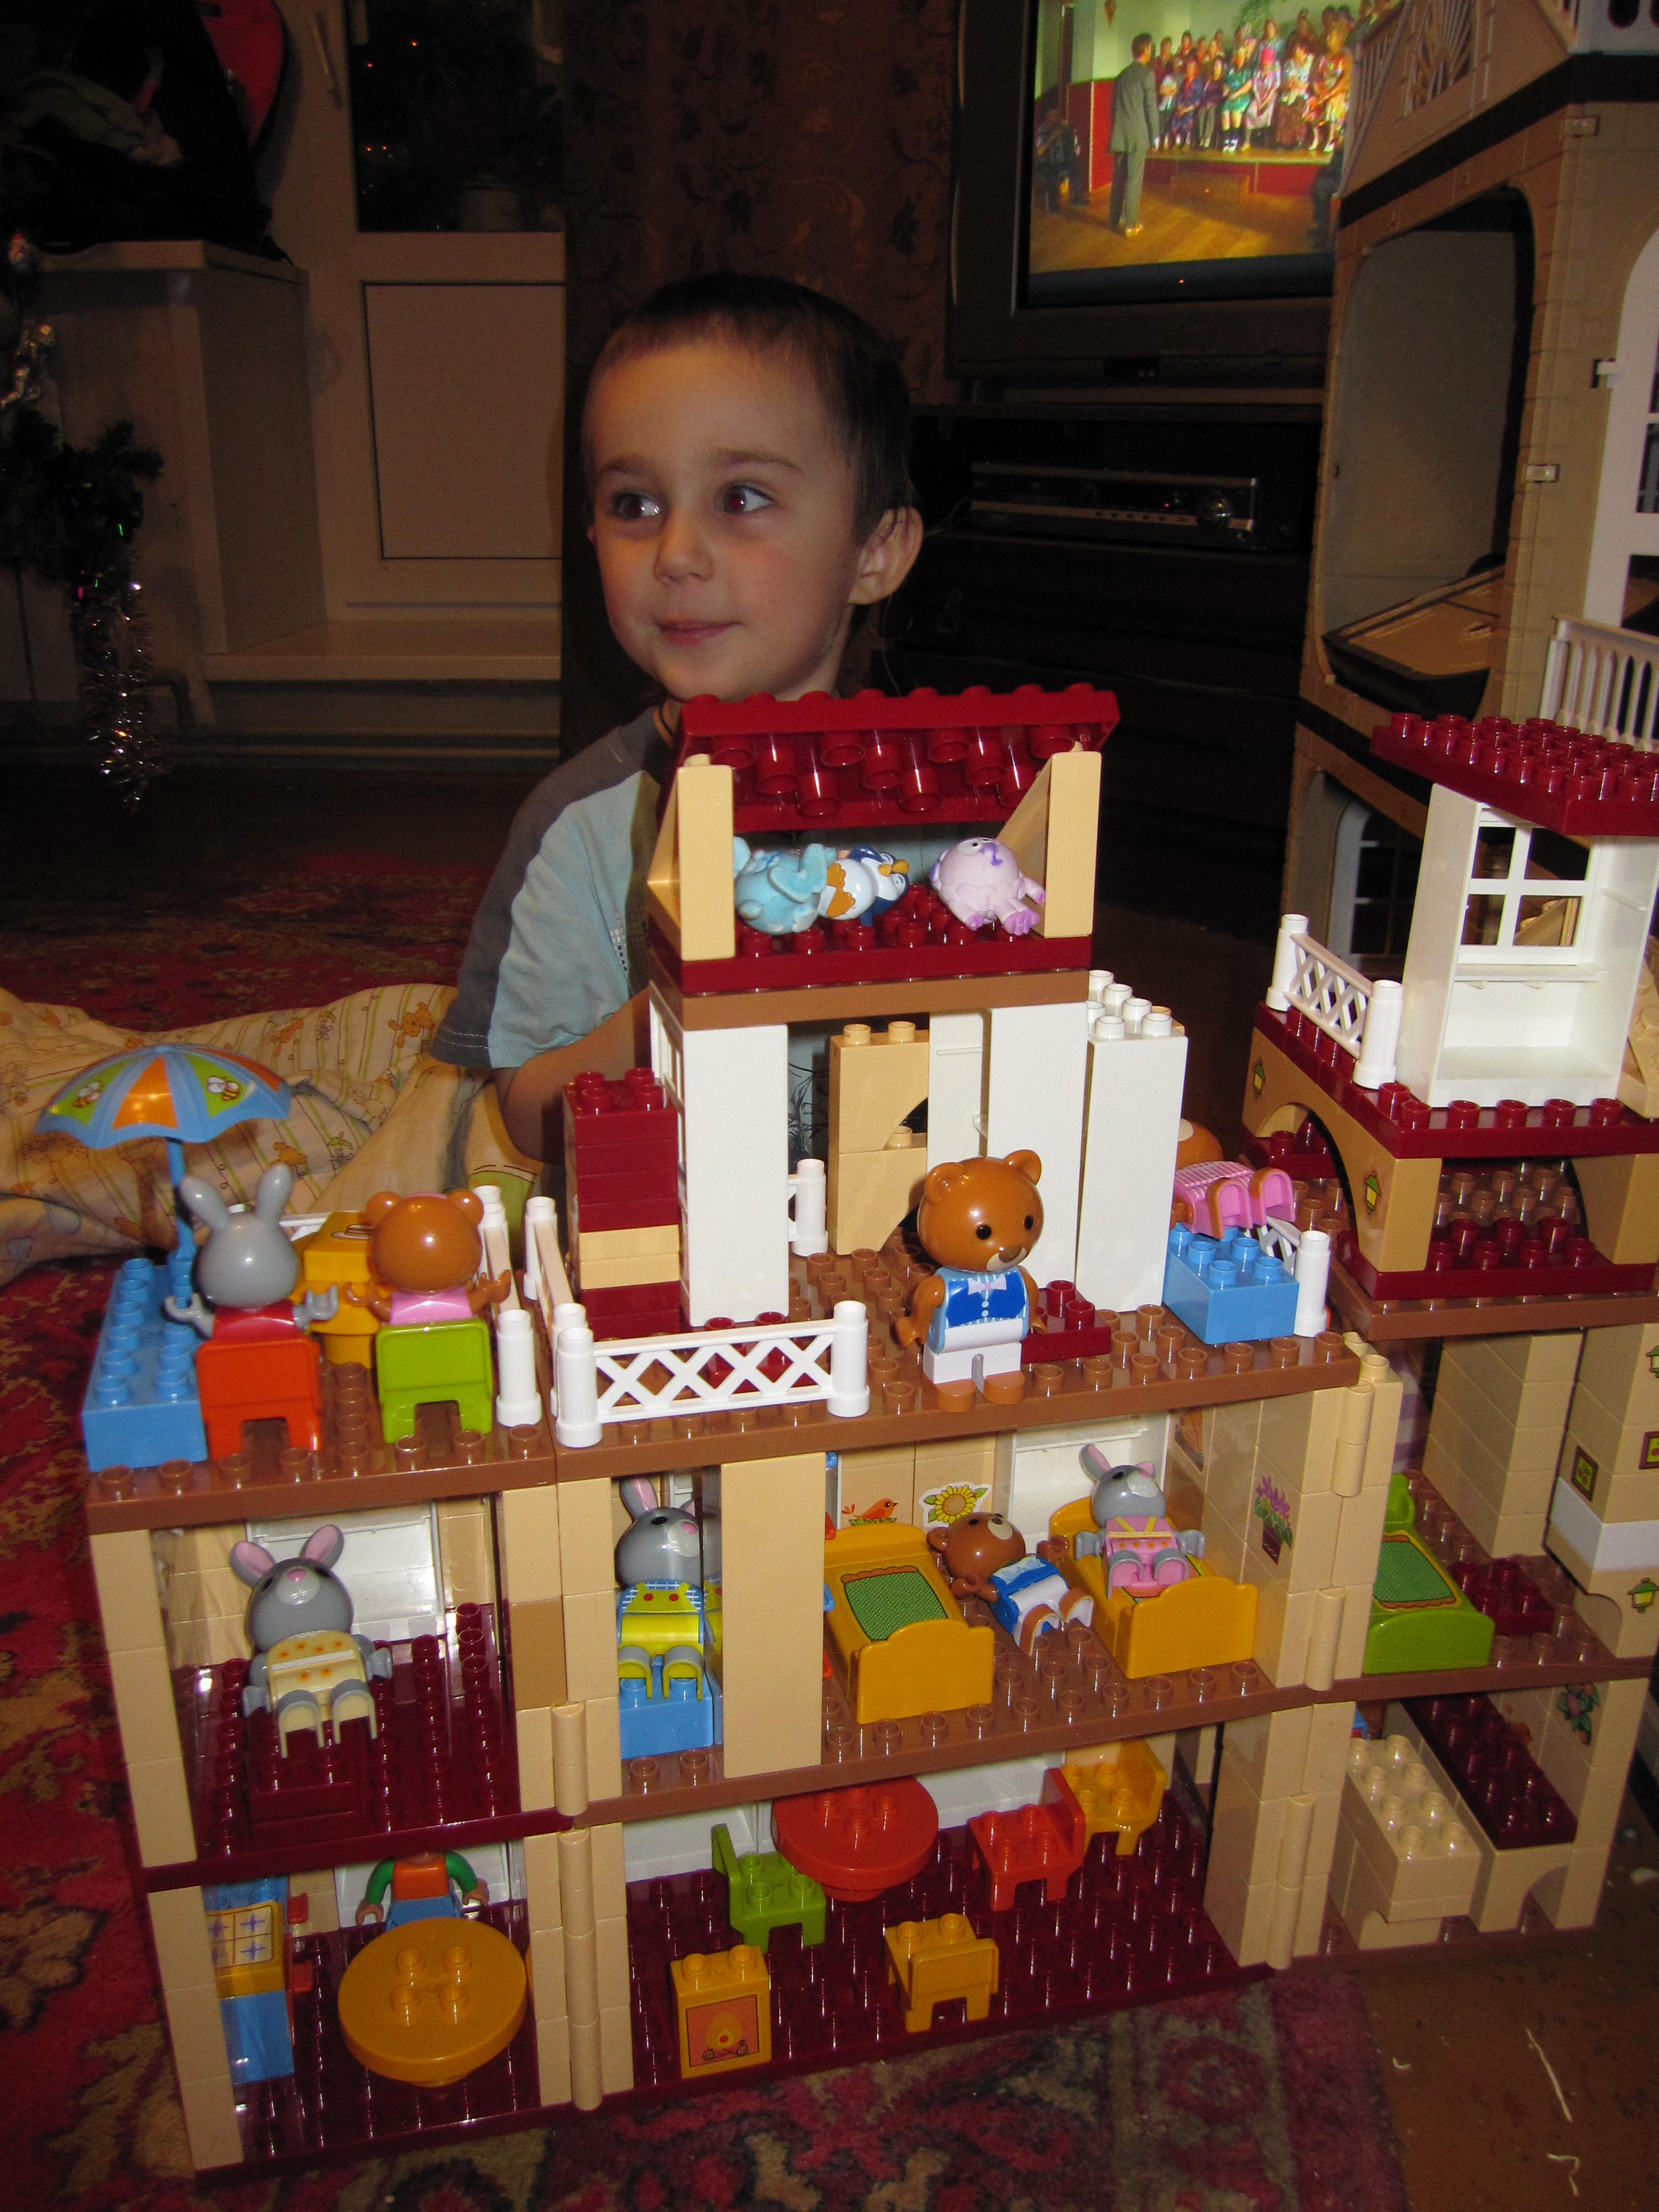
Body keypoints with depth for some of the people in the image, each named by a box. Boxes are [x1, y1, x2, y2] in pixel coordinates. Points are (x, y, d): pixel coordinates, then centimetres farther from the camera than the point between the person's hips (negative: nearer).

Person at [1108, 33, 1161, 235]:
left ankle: (1116, 220, 18)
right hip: (1139, 135, -6)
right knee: (1135, 179, -3)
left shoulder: (1122, 75, 11)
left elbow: (1114, 106, 15)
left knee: (1118, 179, 12)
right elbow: (1151, 107, -7)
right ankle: (1131, 224, -4)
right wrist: (1154, 137, -1)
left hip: (1119, 135, 6)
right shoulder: (1146, 74, -7)